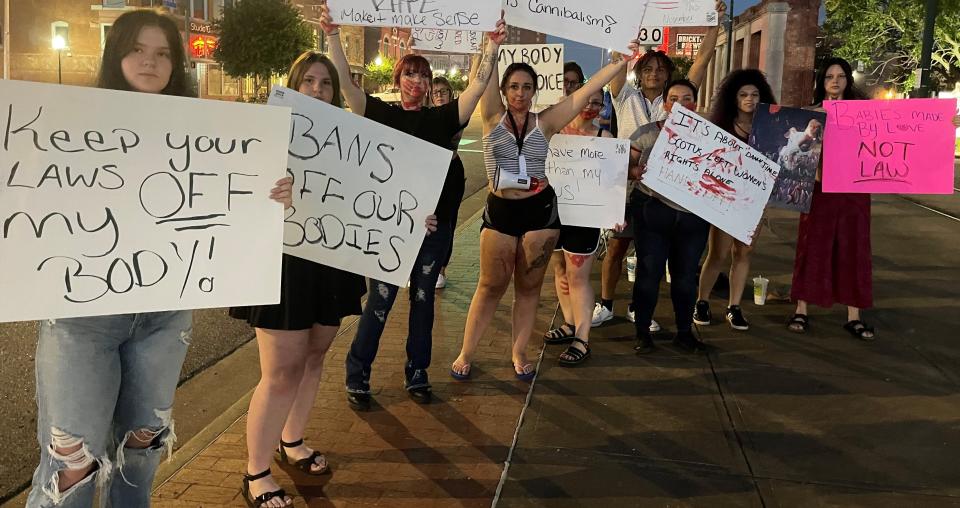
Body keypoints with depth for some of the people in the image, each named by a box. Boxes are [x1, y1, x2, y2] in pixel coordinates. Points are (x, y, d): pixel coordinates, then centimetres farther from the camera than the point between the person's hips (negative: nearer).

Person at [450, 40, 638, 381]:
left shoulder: (545, 122, 3)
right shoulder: (493, 117, 1)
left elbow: (589, 89, 1)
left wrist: (622, 60, 0)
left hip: (540, 210, 1)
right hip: (500, 211, -1)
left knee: (529, 287, 9)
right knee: (491, 286, 4)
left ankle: (519, 354, 24)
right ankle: (465, 354, 17)